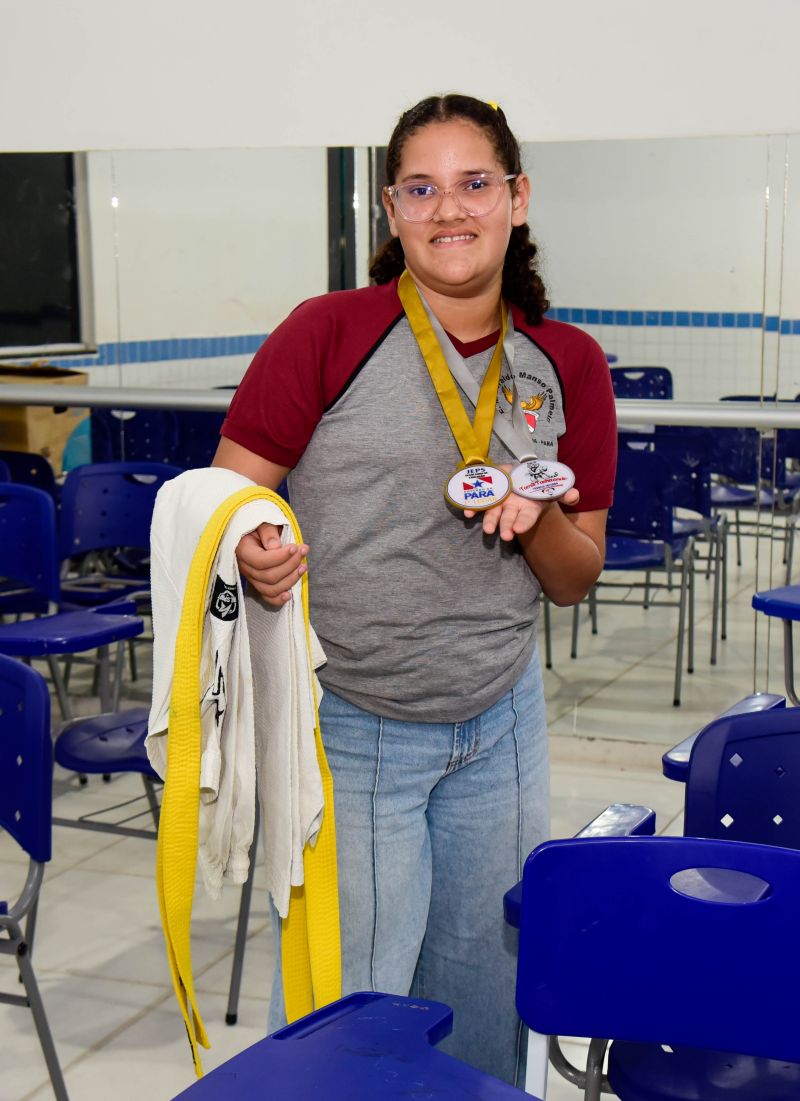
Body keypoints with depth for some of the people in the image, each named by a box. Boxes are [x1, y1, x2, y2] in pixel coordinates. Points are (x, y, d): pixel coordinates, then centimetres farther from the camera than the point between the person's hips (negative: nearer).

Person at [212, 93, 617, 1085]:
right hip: (344, 731, -4)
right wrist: (254, 551, -29)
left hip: (498, 729, 4)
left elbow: (577, 580, 8)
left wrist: (537, 520, -13)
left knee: (484, 996, 16)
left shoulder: (567, 364, 3)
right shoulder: (330, 333, -9)